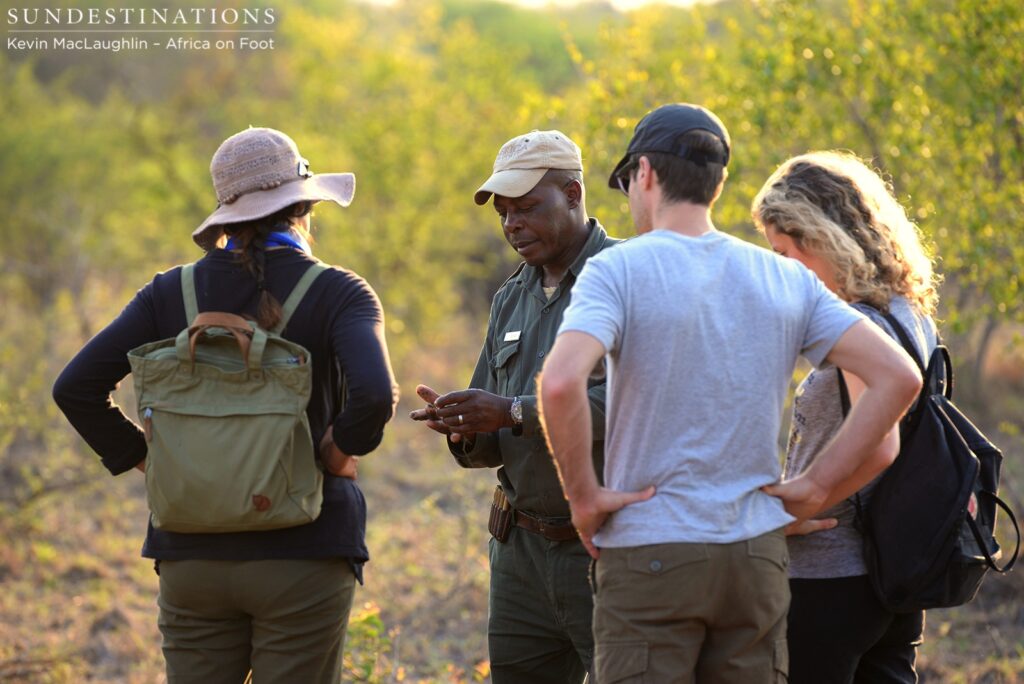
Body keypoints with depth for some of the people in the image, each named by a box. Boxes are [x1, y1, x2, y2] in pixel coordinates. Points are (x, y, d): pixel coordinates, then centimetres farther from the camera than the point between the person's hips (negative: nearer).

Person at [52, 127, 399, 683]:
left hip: (194, 549, 3)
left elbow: (75, 388, -3)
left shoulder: (173, 292, 3)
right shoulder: (338, 294, -6)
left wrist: (145, 461, 5)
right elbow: (374, 394, -24)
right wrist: (341, 452, -6)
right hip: (301, 553, -3)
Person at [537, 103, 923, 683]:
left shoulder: (618, 271, -7)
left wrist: (583, 495, -12)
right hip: (756, 553, 4)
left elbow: (560, 382, -25)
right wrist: (817, 487, 2)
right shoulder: (786, 280, 6)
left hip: (649, 554, -4)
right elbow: (899, 376, -1)